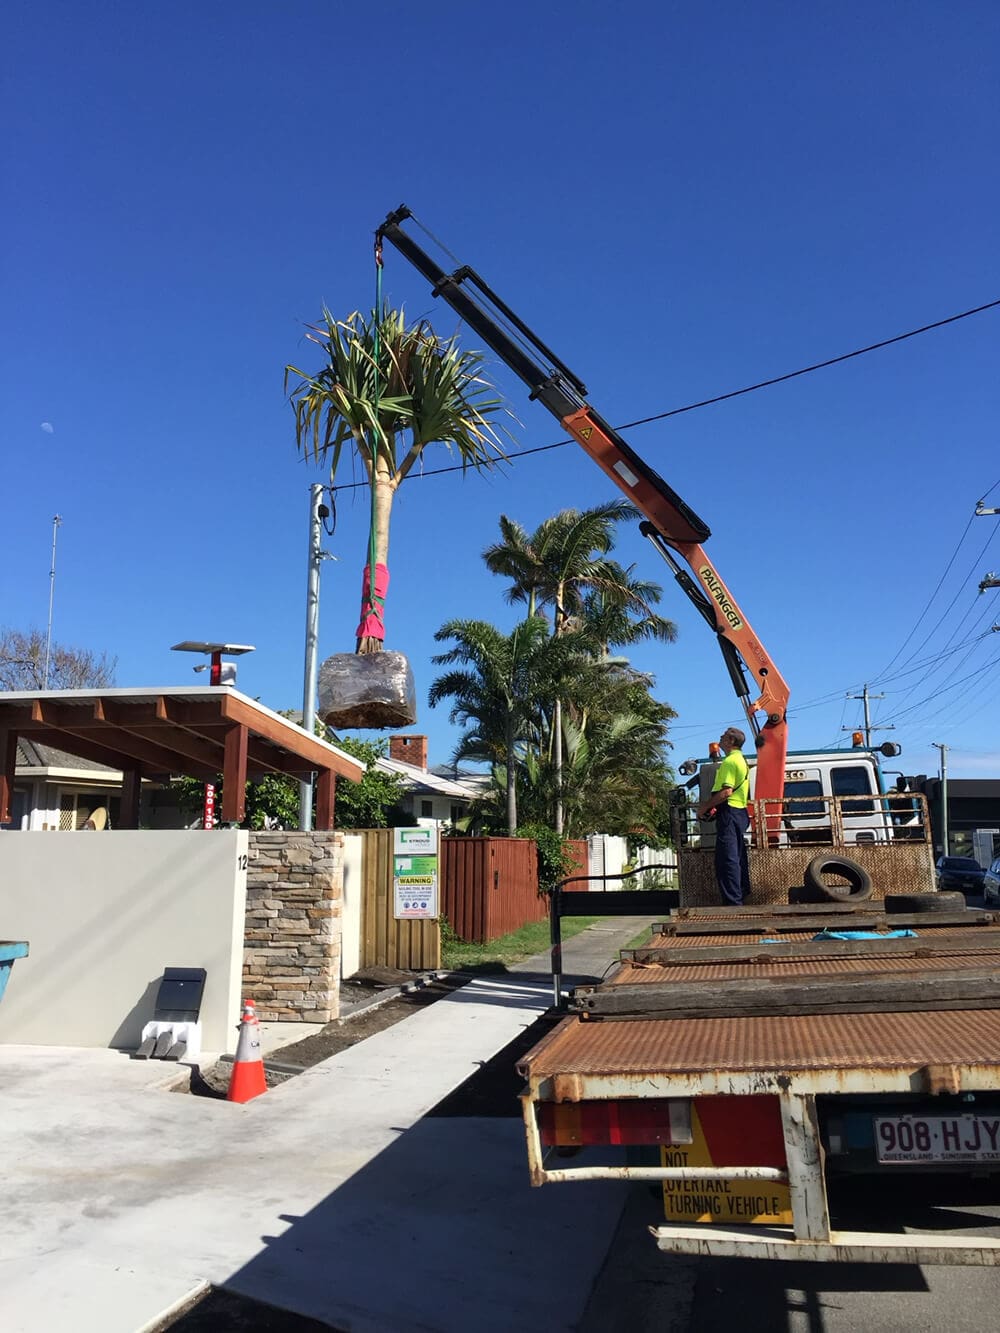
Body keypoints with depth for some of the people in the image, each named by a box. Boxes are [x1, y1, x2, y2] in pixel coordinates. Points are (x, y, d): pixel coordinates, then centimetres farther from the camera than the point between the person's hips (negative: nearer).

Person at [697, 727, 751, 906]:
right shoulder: (741, 760, 19)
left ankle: (732, 902, -13)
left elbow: (726, 791, -23)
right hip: (741, 811, 11)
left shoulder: (730, 761, -14)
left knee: (727, 859, -11)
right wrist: (712, 805, 22)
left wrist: (705, 806, -15)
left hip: (729, 813, -11)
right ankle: (742, 896, 25)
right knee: (738, 857, 17)